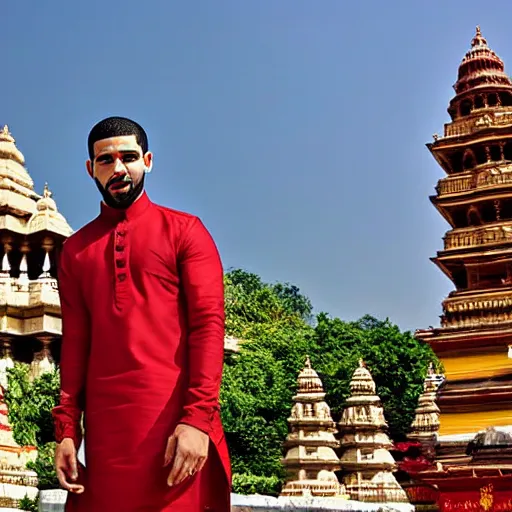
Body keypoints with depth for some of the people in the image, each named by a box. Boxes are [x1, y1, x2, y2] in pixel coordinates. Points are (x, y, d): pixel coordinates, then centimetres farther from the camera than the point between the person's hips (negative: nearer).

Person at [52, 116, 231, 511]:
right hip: (103, 427, 3)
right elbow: (74, 342, 14)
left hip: (177, 421, -3)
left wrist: (197, 419, -15)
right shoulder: (75, 250, 16)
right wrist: (66, 430, 4)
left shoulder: (184, 231, 4)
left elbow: (209, 324, -4)